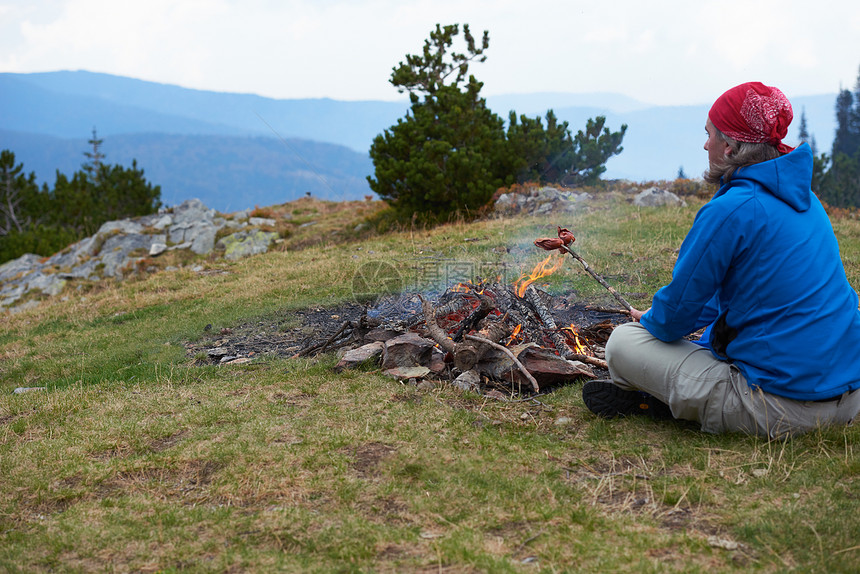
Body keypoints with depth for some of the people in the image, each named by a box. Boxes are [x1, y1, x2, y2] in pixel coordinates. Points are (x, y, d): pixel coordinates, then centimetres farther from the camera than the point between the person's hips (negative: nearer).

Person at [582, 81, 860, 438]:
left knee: (622, 343, -2)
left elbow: (678, 313, -9)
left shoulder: (730, 210, -17)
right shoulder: (805, 199, 11)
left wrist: (649, 322, 13)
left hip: (781, 409, -9)